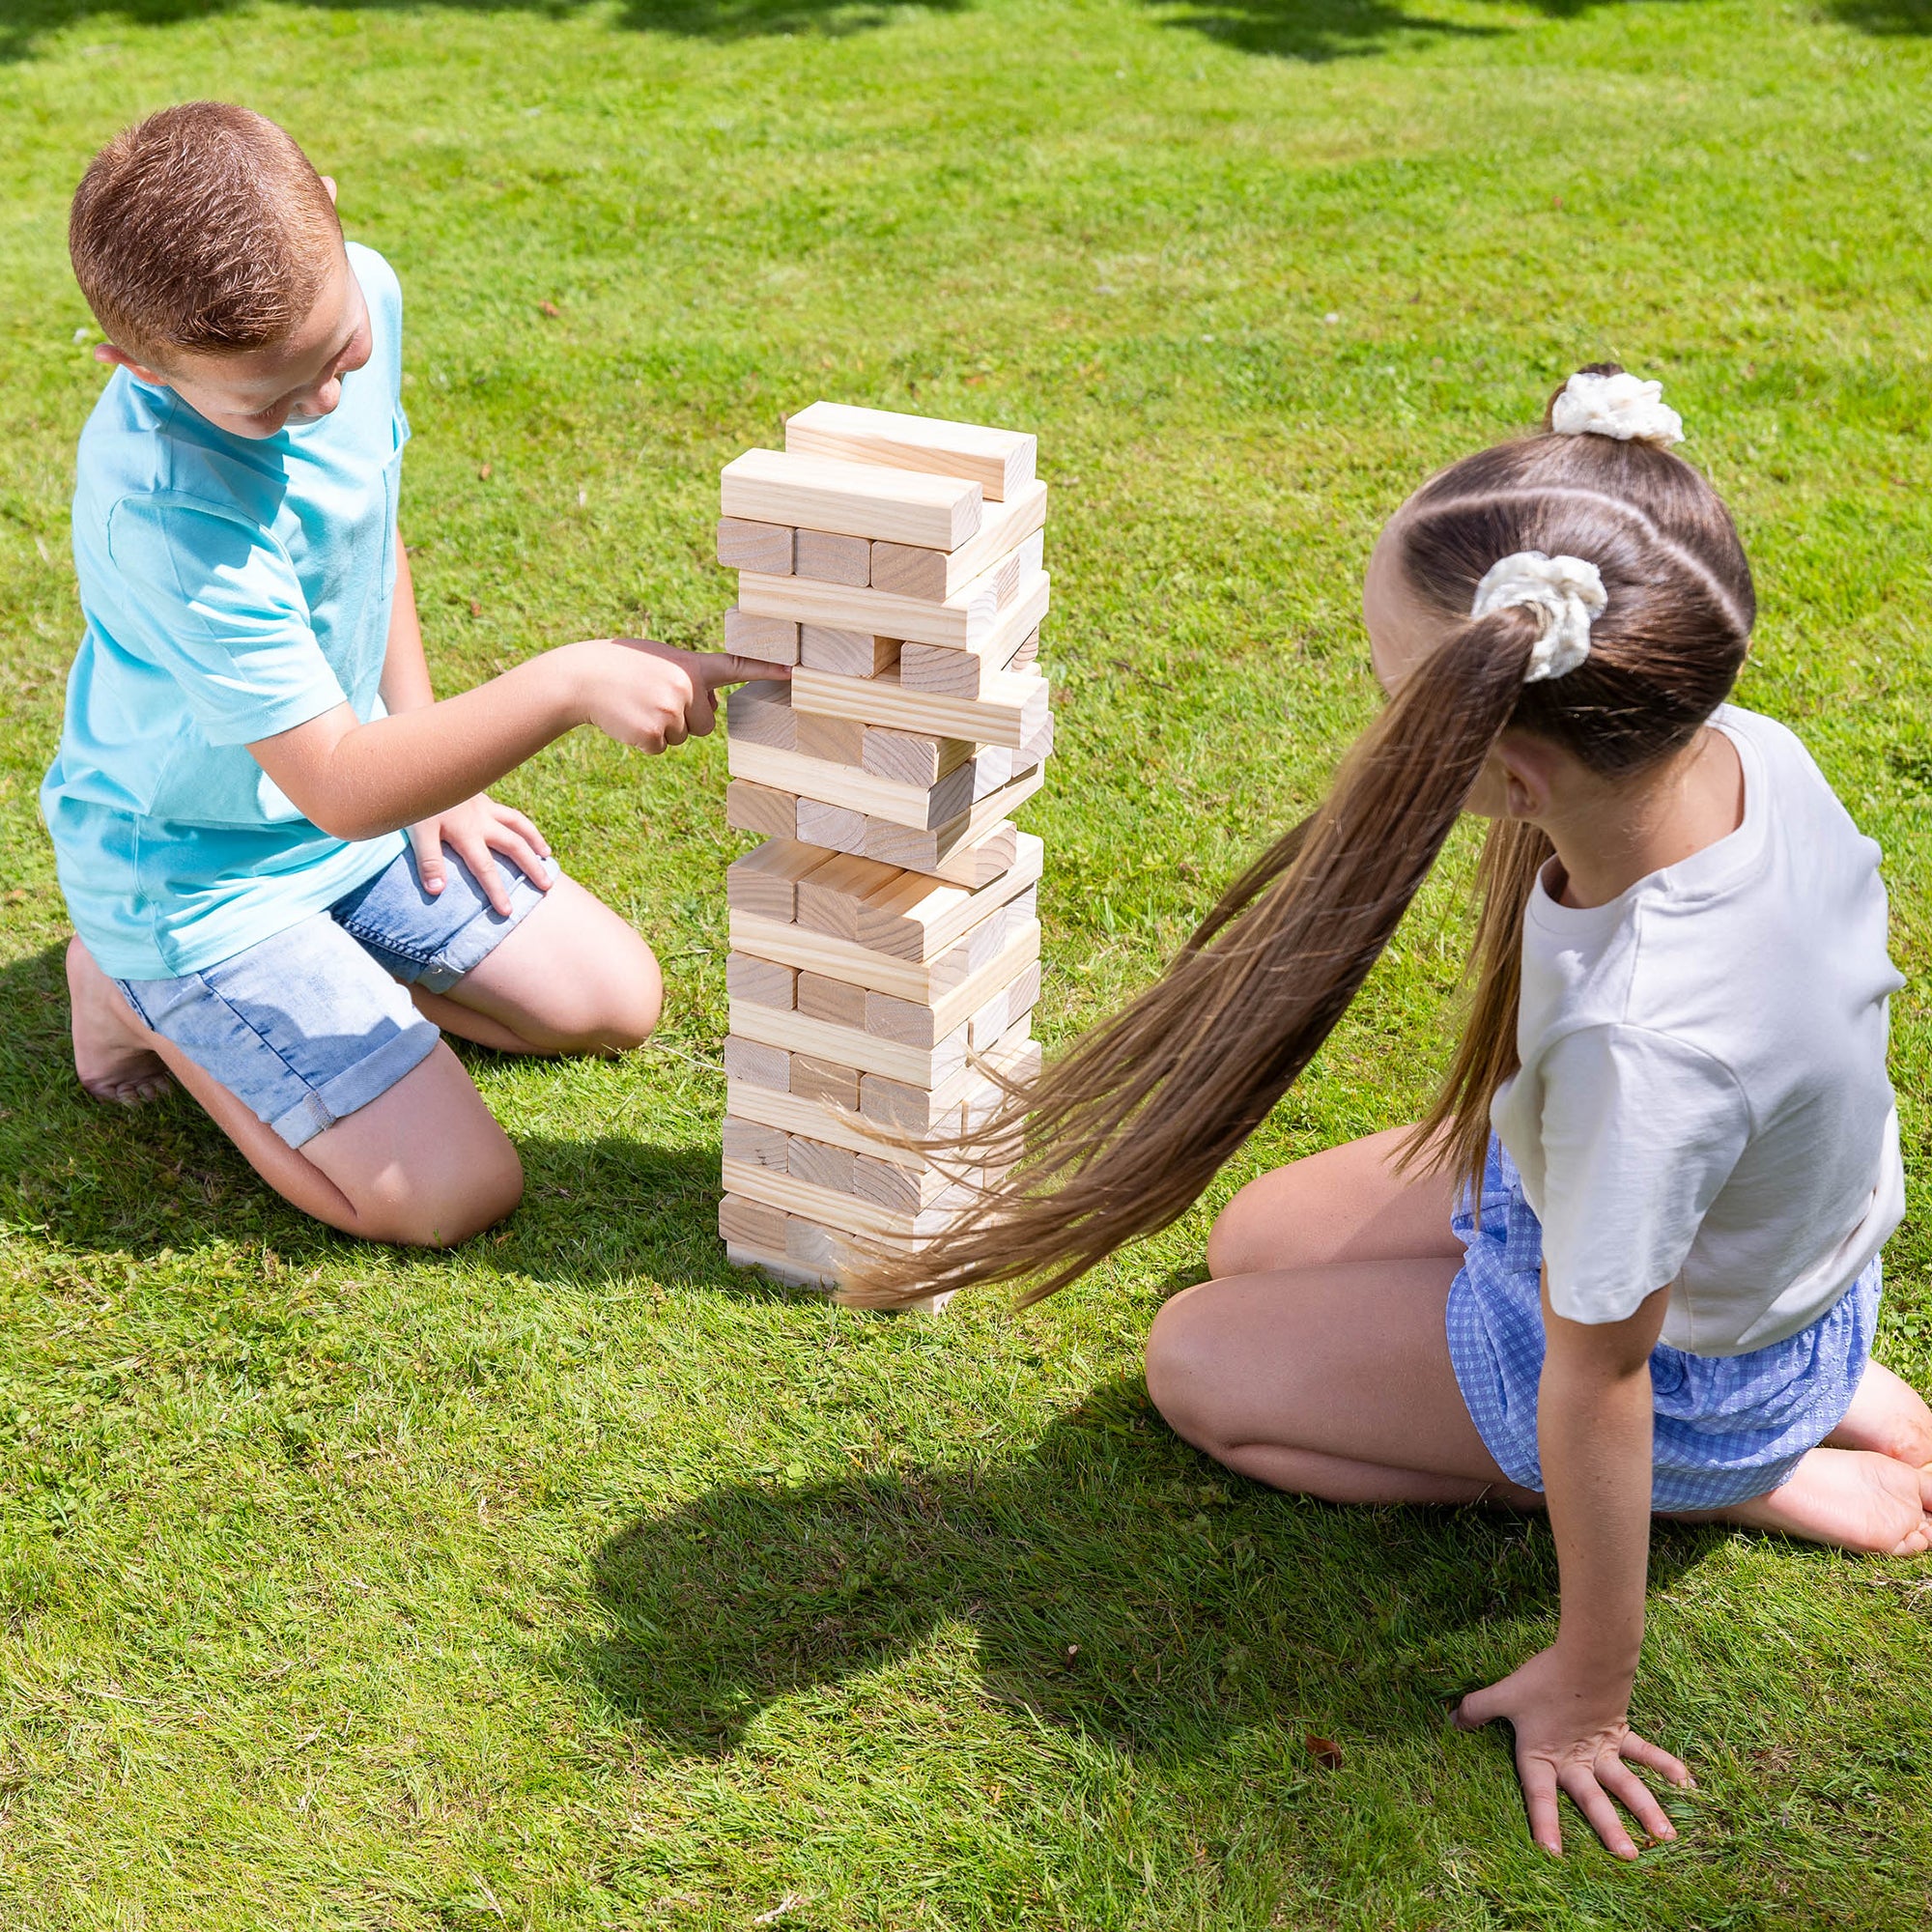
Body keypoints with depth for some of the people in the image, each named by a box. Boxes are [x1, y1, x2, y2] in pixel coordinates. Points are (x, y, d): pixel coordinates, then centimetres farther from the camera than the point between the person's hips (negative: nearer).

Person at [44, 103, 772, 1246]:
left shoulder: (362, 292, -12)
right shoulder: (167, 508, -36)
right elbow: (338, 789, -33)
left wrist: (434, 761, 7)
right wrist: (566, 685, -42)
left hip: (354, 792, 7)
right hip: (193, 875, -7)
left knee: (615, 1004, 9)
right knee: (457, 1194, -13)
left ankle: (320, 967, 17)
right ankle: (143, 997, 6)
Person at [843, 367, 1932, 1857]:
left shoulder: (1640, 1044, -45)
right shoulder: (1742, 747, -23)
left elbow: (1596, 1389, -31)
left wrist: (1586, 1699, -16)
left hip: (1697, 1375, -7)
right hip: (1782, 1229, 7)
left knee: (1200, 1363, 6)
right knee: (1257, 1242, 21)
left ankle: (1784, 1482, 2)